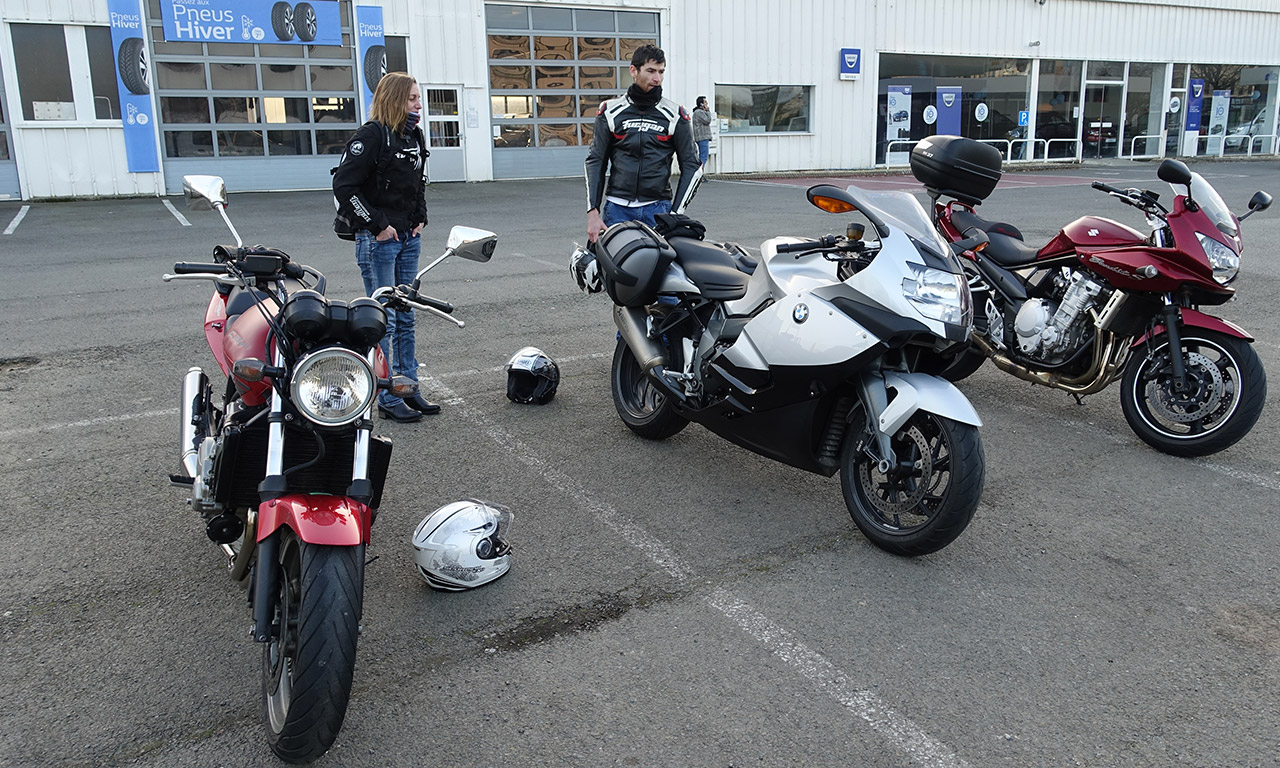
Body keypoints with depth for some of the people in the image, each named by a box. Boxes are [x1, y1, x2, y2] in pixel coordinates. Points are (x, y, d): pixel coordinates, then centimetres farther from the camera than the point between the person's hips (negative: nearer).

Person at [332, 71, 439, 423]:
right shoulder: (371, 135, -13)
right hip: (378, 240, -8)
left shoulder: (413, 135, 11)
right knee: (384, 320, -2)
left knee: (406, 317, 13)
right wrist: (377, 225, -16)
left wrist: (420, 219, 12)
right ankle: (387, 398, 6)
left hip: (409, 239, 8)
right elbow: (344, 186, -18)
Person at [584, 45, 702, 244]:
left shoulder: (675, 114, 6)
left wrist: (676, 213, -3)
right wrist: (593, 212, -2)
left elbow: (691, 165, 7)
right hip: (617, 207, 1)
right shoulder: (611, 111, 8)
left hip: (658, 207, 0)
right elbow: (596, 161, 8)